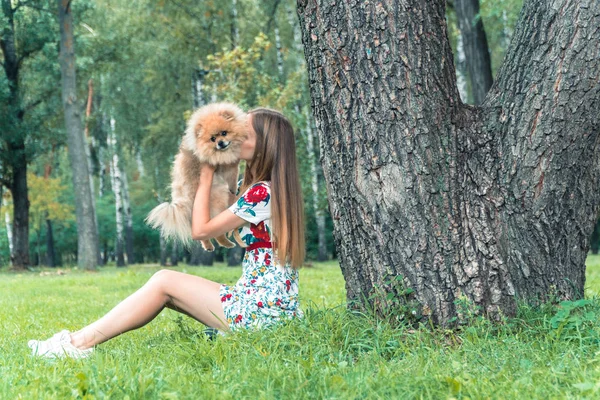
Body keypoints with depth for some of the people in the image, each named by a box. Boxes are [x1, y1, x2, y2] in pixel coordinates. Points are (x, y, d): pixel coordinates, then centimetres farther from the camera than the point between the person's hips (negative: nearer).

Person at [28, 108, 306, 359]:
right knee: (166, 283, 4)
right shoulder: (272, 188, 15)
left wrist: (206, 176, -1)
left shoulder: (262, 192, -15)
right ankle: (79, 340, 0)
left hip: (262, 311, -9)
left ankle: (79, 343, -7)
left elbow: (200, 230, -10)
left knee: (164, 281, -8)